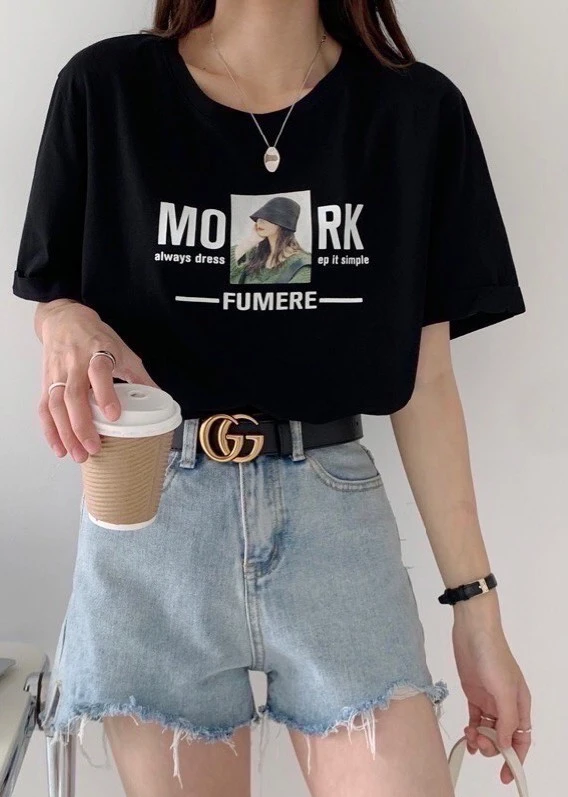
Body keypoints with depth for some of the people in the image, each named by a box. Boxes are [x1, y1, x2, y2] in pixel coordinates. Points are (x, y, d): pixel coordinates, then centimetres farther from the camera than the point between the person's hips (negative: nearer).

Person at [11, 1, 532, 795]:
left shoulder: (416, 110, 0)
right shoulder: (105, 89, -2)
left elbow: (425, 378, 1)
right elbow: (53, 296, 9)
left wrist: (475, 600, 1)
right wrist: (68, 327, -17)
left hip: (333, 506, 1)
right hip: (151, 511, 0)